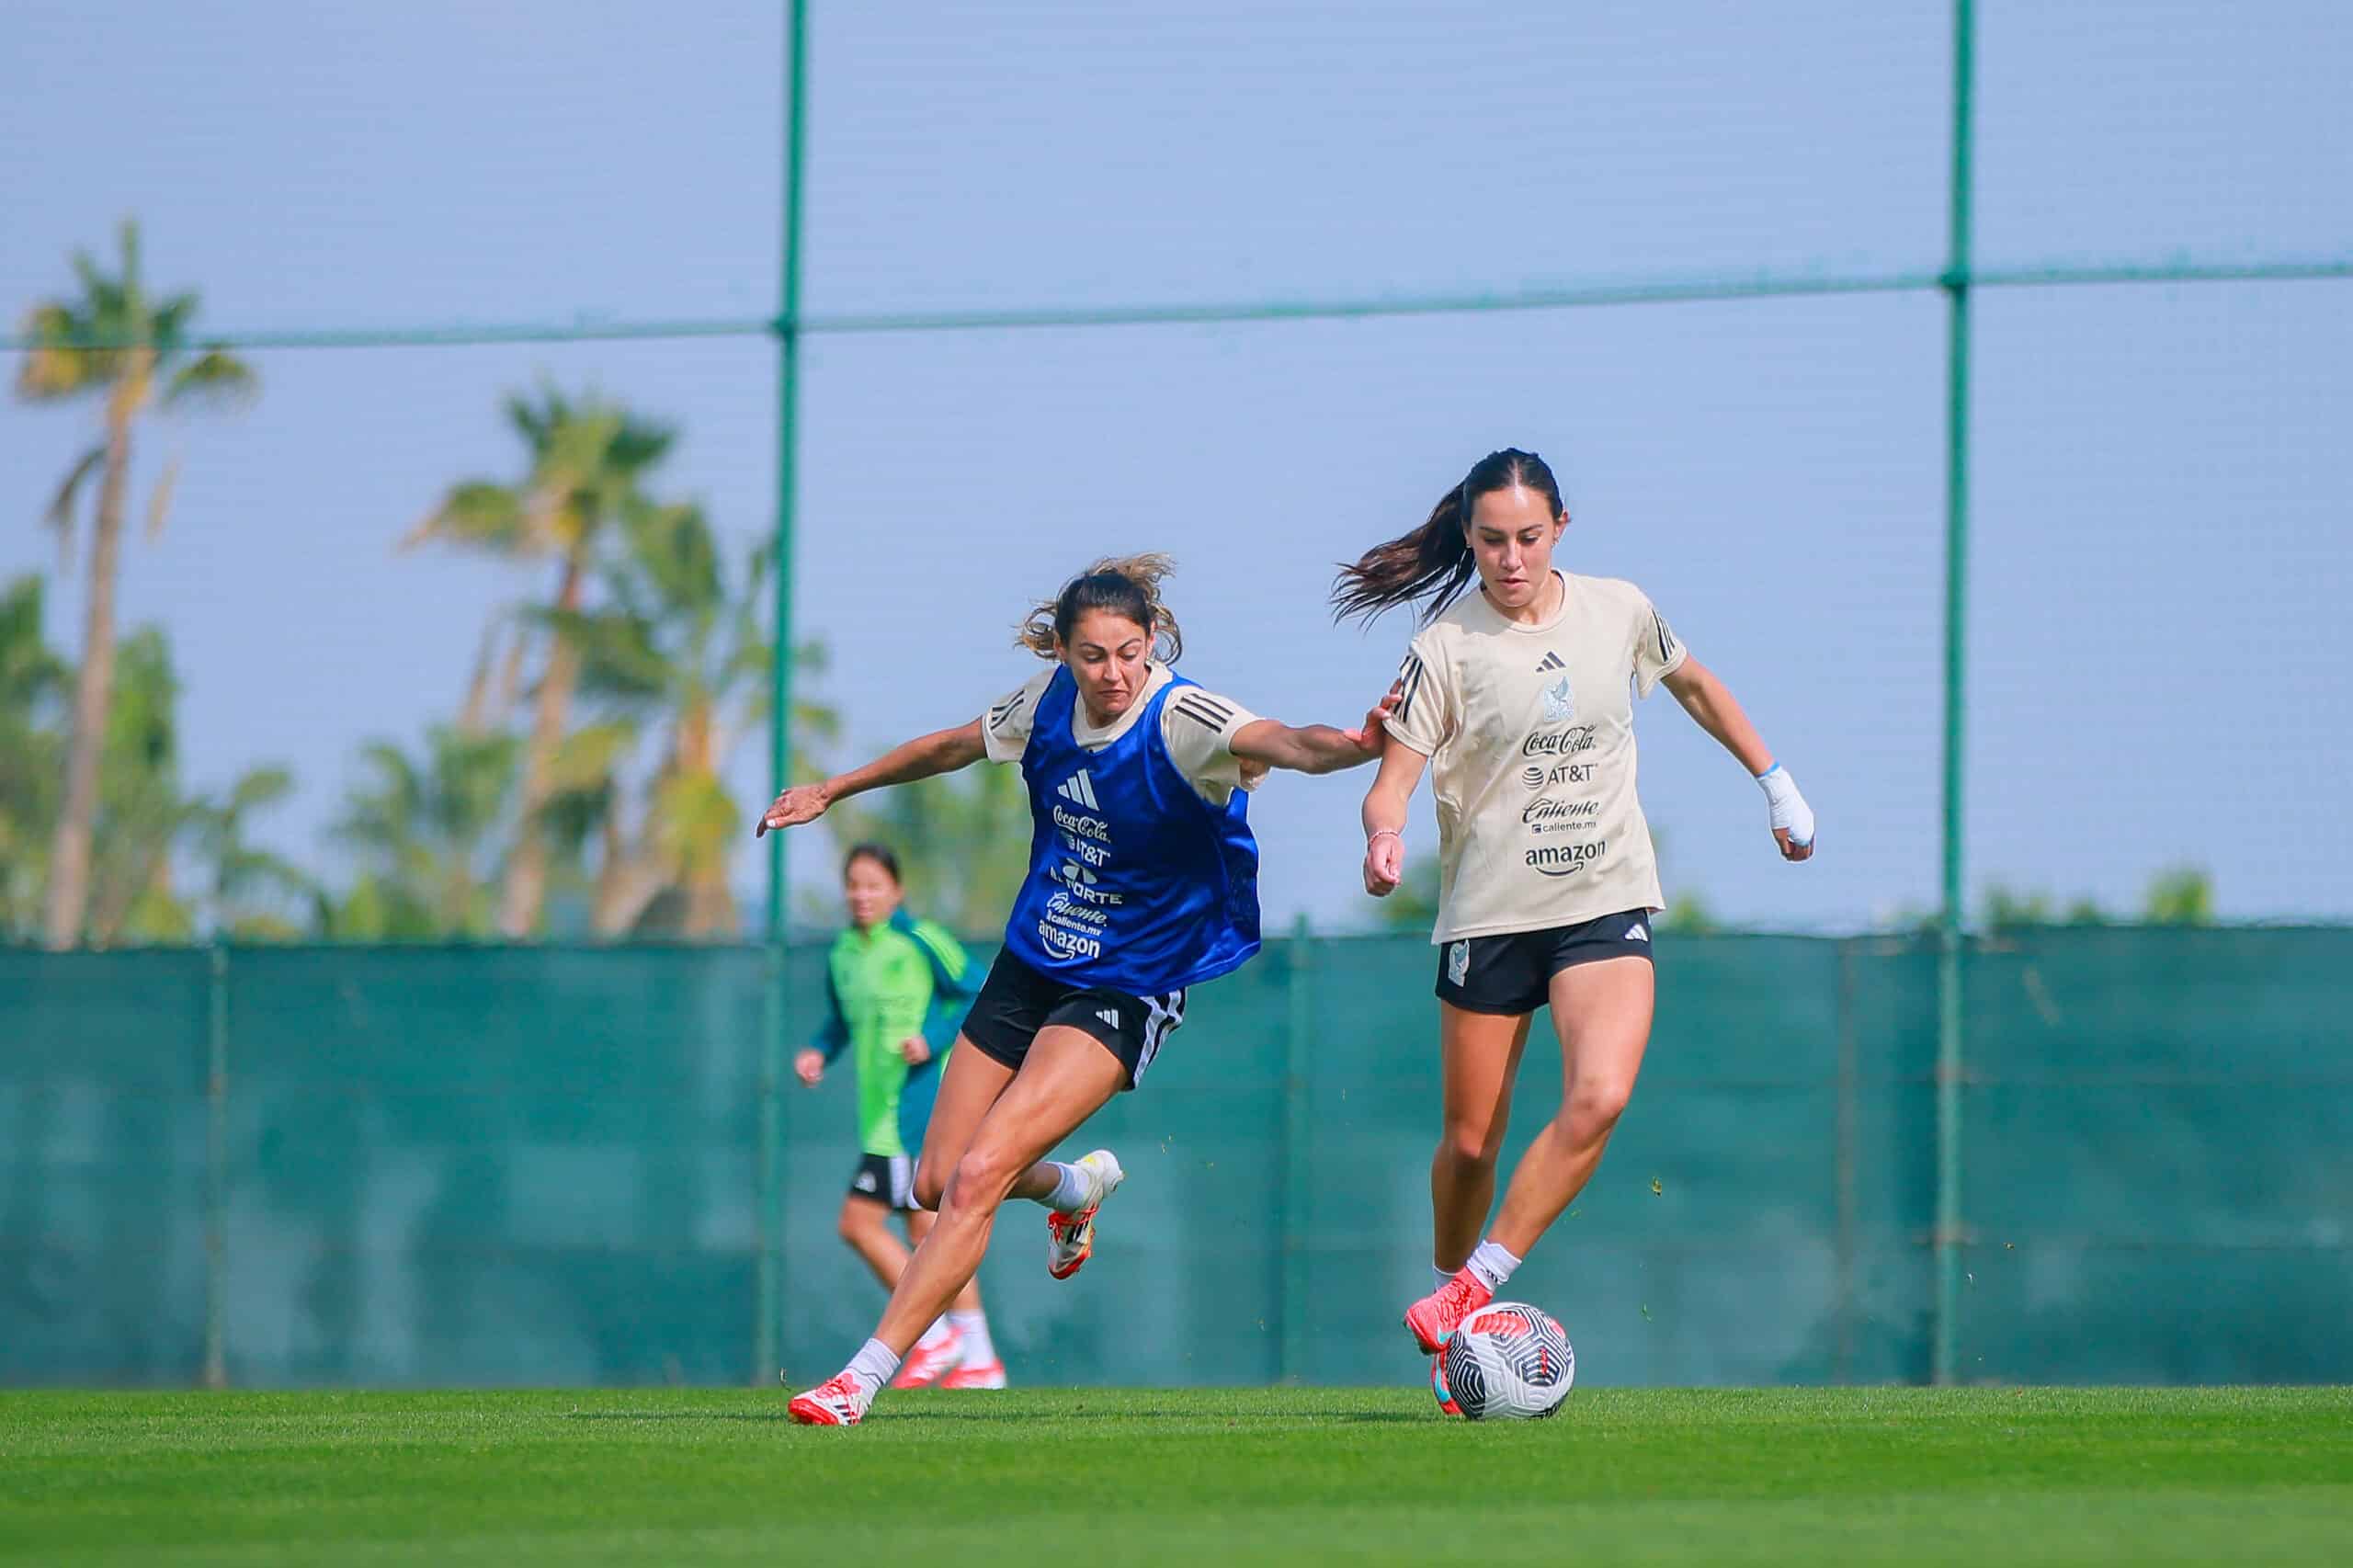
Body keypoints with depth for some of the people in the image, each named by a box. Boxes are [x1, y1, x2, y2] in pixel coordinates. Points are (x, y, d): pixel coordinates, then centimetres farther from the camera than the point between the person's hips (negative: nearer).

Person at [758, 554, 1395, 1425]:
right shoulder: (1050, 701, -4)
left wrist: (1348, 744, -65)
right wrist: (830, 792, 25)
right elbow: (950, 747, 15)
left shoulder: (1180, 719, -22)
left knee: (978, 1175, -19)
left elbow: (1275, 740, -43)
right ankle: (1073, 1187, 45)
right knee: (937, 1183, 12)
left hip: (1125, 991, -6)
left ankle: (862, 1380, -12)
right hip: (1028, 966, 6)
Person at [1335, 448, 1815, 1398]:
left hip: (1607, 902, 1)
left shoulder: (1618, 611, 2)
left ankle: (1473, 1288, -15)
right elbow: (1391, 783, -11)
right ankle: (1446, 1279, 28)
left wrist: (1776, 784, 25)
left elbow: (1695, 686, 23)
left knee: (1599, 1098, -22)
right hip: (1489, 914, -1)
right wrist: (1384, 840, -34)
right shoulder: (1448, 647, -7)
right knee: (1470, 1140, 2)